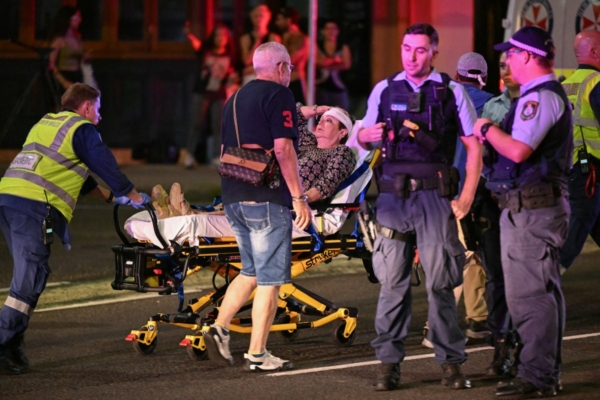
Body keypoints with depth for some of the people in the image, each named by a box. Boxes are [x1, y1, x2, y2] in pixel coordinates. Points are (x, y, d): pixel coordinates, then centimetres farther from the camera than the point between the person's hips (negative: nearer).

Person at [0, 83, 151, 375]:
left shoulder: (45, 124, 30)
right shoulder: (82, 129, 3)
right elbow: (104, 165, 4)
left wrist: (107, 196, 40)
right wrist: (135, 197, 18)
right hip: (35, 205, -8)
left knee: (27, 274, 14)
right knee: (30, 277, -9)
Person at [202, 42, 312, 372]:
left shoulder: (235, 99, 18)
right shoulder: (279, 95, -7)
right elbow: (283, 149, -15)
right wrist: (299, 197, -13)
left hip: (233, 198, 8)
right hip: (266, 199, -8)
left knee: (251, 271, 19)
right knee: (270, 278, -2)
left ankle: (220, 327, 4)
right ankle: (257, 354, -2)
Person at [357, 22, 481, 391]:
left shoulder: (452, 92, 4)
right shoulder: (384, 90, 11)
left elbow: (474, 146, 4)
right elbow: (364, 139, 18)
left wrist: (467, 197, -4)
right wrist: (366, 135, -7)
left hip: (435, 195, -2)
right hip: (393, 195, 2)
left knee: (440, 283, -2)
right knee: (392, 282, 1)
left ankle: (451, 363, 3)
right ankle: (389, 362, 4)